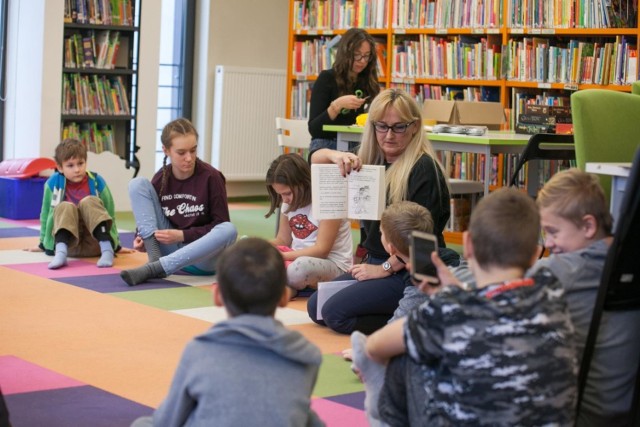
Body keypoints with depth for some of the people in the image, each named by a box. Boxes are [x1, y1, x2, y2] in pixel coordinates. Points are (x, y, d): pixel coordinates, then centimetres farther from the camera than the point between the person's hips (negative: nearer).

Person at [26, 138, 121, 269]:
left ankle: (107, 249, -37)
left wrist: (116, 245, 11)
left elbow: (110, 215, 8)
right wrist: (43, 244, 16)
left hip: (95, 244, 0)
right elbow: (46, 214, 9)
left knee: (88, 202, -23)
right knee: (65, 207, -25)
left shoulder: (97, 182, -1)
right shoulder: (53, 183, -3)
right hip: (69, 243, 0)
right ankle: (61, 252, -46)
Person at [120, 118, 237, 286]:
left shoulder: (210, 177, -12)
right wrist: (142, 238, -14)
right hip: (171, 246, 3)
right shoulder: (160, 178, -2)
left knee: (228, 230, -37)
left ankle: (152, 269, -35)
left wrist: (183, 235, -18)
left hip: (202, 256, -2)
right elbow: (151, 220, 8)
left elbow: (221, 224, -10)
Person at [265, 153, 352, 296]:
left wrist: (281, 256, -25)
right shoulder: (289, 202, 6)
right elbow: (283, 240, 12)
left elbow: (321, 250, -19)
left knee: (301, 266, -39)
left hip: (333, 266, -6)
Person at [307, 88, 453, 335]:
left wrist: (386, 268, -12)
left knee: (335, 312, -20)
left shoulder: (423, 168, -15)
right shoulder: (369, 160, 8)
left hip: (411, 272, -9)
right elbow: (316, 158, 12)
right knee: (315, 307, 3)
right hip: (375, 263, 9)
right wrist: (336, 155, -11)